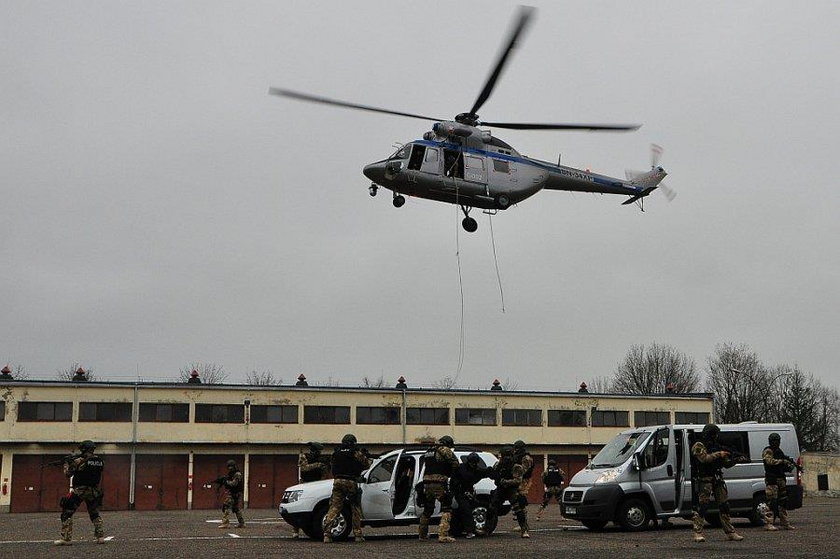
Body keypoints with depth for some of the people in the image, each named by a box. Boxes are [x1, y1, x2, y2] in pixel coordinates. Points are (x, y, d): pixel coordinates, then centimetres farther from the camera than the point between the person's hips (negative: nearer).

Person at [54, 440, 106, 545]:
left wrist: (67, 463, 16)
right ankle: (100, 536, 15)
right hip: (94, 491, 5)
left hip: (79, 490, -5)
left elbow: (68, 473, -3)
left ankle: (66, 538, -1)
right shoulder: (100, 461, 2)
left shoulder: (79, 461, -12)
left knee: (67, 513, 5)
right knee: (95, 513, 22)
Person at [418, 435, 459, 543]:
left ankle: (422, 534, 30)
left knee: (427, 509, 21)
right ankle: (443, 535, -15)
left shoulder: (429, 451, 20)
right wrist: (449, 473, 9)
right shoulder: (444, 450, -3)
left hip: (426, 482, 8)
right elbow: (455, 463, -9)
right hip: (439, 483, -8)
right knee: (446, 509, -4)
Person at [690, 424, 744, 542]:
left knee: (724, 506, 8)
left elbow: (726, 464, 17)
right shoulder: (699, 446, -3)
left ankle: (730, 532, 14)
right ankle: (698, 533, -6)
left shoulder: (717, 447, 17)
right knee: (702, 506, -9)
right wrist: (718, 454, -21)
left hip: (718, 480, 7)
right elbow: (704, 458, -20)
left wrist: (733, 460, -1)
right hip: (705, 480, -7)